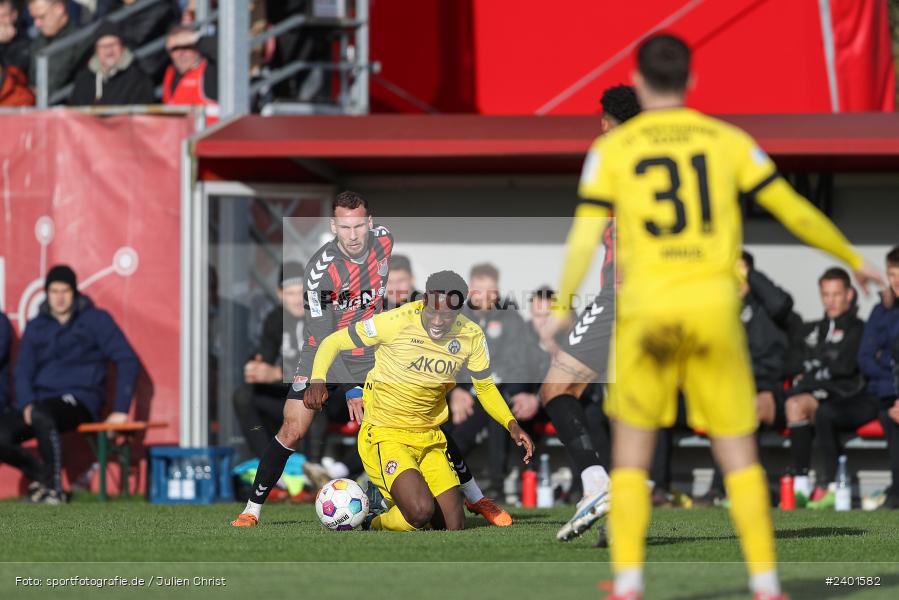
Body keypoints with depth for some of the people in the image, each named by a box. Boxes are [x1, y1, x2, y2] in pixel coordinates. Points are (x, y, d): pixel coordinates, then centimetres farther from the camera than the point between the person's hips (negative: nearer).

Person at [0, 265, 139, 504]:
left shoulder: (96, 320, 3)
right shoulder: (36, 327, 16)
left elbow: (128, 361, -2)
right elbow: (22, 372, 13)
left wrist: (120, 410, -12)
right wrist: (26, 403, -10)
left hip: (80, 401, -5)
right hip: (41, 401, 5)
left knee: (41, 414, -39)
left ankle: (54, 488, -28)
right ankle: (39, 474, 6)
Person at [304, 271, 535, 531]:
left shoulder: (471, 337, -4)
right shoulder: (397, 322, -18)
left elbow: (485, 387, 13)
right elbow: (333, 342, -8)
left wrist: (511, 424, -3)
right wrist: (318, 380, -26)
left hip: (429, 439, 6)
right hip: (385, 436, -6)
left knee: (454, 529, 1)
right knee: (421, 510, -29)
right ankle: (375, 526, 4)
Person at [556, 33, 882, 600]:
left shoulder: (612, 149, 3)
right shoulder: (727, 140, 6)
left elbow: (584, 240, -3)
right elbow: (795, 211, 9)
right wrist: (854, 259, 22)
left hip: (646, 313, -1)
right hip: (714, 311, 1)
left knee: (631, 453, 10)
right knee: (739, 455, 8)